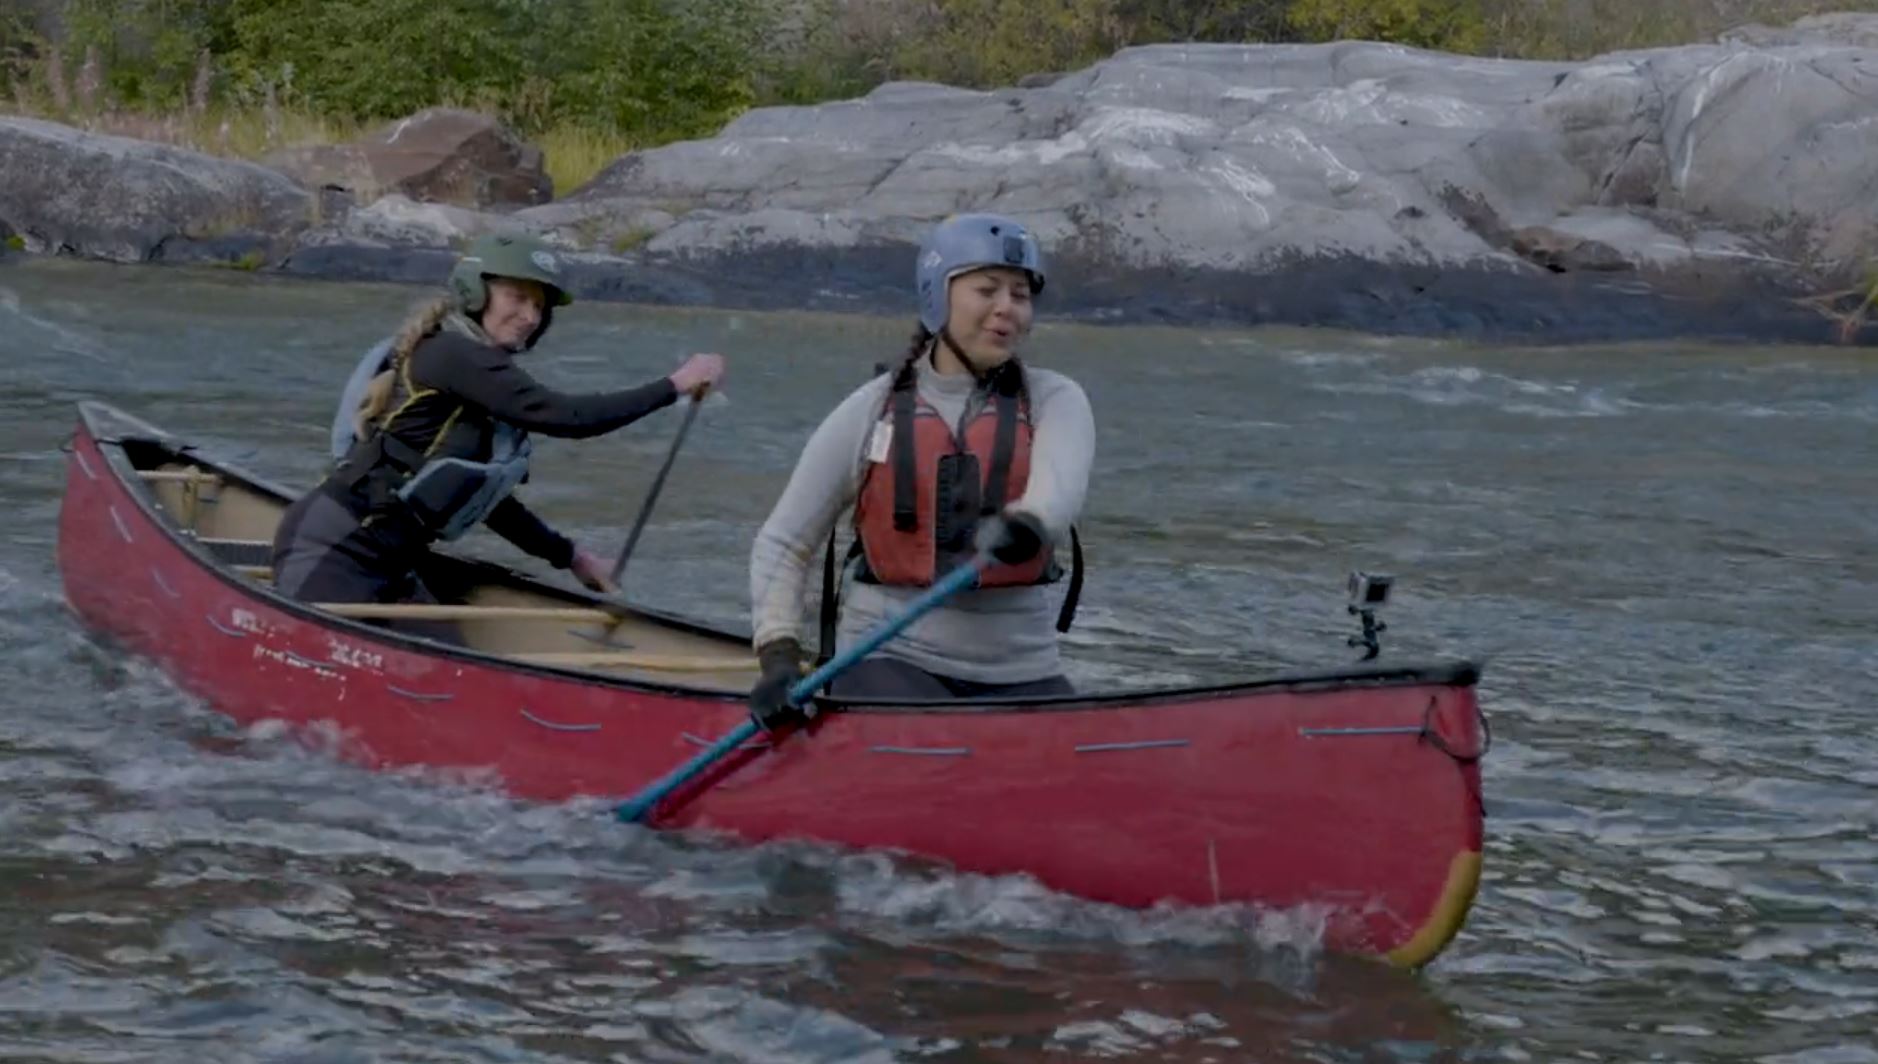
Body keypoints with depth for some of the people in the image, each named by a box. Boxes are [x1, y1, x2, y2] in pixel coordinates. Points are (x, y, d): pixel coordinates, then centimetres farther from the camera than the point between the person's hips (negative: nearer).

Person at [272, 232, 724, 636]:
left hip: (388, 567, 10)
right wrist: (675, 385, -16)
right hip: (331, 554, -10)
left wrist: (567, 555, 24)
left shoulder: (484, 373, 15)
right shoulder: (450, 354, -14)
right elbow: (565, 416, -22)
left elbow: (480, 496, 24)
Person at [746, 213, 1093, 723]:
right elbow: (781, 545, 6)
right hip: (889, 659, -2)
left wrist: (1025, 525, -45)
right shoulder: (871, 412, 3)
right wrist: (779, 659, -10)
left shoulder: (1054, 400, 5)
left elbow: (1060, 487, -20)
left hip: (1020, 672, 2)